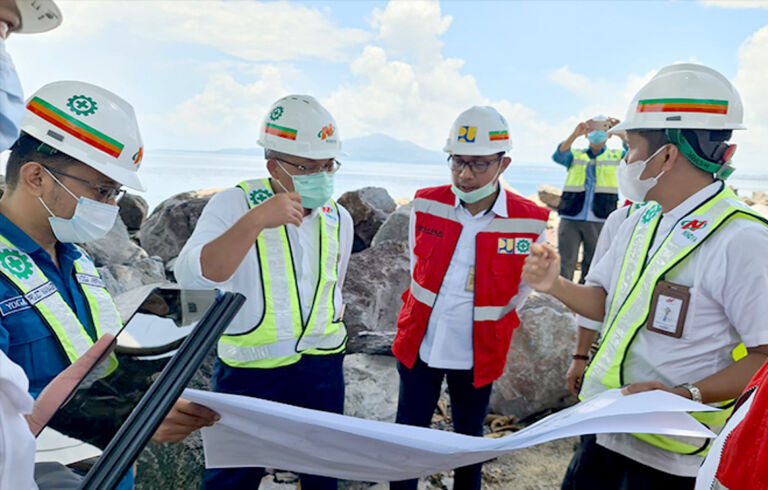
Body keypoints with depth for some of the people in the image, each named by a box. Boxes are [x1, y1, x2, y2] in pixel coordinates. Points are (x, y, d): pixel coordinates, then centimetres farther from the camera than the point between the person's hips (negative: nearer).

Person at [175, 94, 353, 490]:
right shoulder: (234, 204, -12)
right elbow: (192, 276, -28)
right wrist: (256, 220, -36)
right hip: (249, 371, -4)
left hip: (321, 370, 5)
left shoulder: (339, 219, 3)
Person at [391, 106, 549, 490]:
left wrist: (484, 324, 5)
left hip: (478, 355, -1)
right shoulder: (426, 204, -7)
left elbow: (520, 290, 2)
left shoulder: (529, 223, -14)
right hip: (418, 346, 2)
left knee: (469, 438, 19)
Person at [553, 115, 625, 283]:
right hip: (570, 219, 0)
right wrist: (575, 134, -23)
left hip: (599, 221, 1)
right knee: (564, 264, -6)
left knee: (591, 268, 8)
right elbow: (559, 157, -9)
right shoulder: (575, 155, 13)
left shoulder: (617, 156, 13)